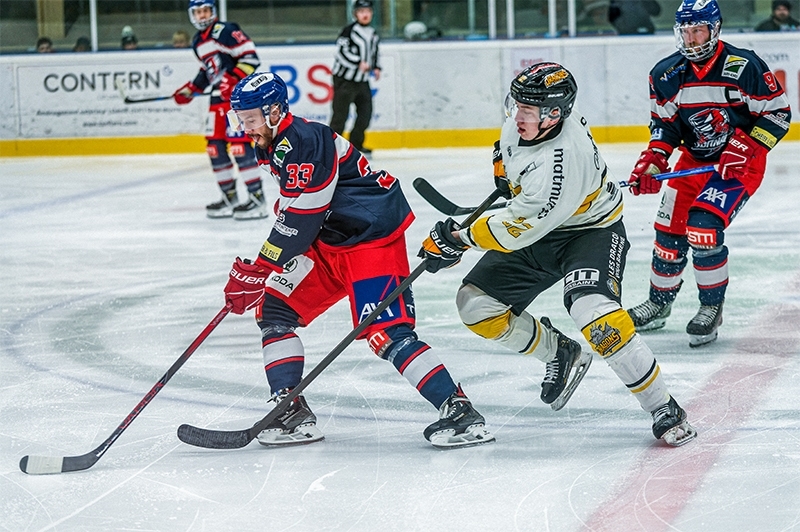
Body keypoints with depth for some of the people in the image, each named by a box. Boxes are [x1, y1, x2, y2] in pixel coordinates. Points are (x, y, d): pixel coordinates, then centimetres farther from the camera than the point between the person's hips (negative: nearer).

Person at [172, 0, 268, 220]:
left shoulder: (225, 31, -12)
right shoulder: (198, 42, 16)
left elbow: (250, 57, -17)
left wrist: (234, 80, -24)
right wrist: (189, 90, 21)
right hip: (218, 99, 10)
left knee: (239, 143, -16)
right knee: (215, 147, 8)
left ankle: (257, 198, -14)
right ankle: (229, 197, 17)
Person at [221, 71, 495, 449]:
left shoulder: (304, 142, -20)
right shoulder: (274, 148, 12)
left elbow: (300, 217, -23)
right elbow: (290, 213, 22)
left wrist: (258, 271, -19)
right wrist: (253, 273, 17)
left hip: (373, 236, -11)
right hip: (329, 243, 11)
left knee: (385, 332, -21)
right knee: (273, 309, 6)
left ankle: (460, 413, -21)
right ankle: (292, 413, 5)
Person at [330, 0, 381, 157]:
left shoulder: (373, 35, 11)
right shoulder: (349, 30, -12)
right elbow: (341, 51, -18)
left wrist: (376, 67, 6)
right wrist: (359, 63, -25)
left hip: (362, 81, 7)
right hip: (344, 79, -7)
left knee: (366, 112, 5)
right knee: (340, 114, -8)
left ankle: (356, 145, 18)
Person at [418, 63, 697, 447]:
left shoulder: (563, 160, -37)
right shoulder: (521, 120, -13)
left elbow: (520, 229, -31)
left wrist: (459, 239, -24)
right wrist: (504, 165, 19)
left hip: (591, 231, -9)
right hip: (538, 232, 9)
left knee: (594, 314, -32)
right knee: (476, 304, 0)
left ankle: (664, 410, -20)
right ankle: (559, 354, 23)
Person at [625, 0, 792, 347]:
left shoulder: (744, 67, -20)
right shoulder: (667, 75, -4)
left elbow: (778, 113, -13)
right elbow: (664, 124, 6)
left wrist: (744, 149, -23)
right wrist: (652, 163, -10)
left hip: (740, 163, -6)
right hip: (694, 160, 6)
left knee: (703, 227, -22)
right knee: (669, 229, 5)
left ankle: (712, 308, -4)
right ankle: (659, 304, 27)